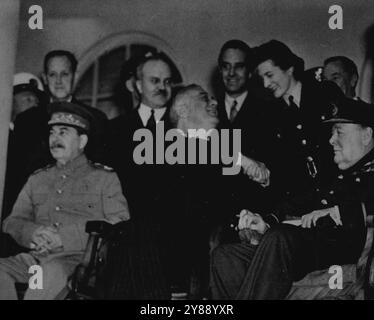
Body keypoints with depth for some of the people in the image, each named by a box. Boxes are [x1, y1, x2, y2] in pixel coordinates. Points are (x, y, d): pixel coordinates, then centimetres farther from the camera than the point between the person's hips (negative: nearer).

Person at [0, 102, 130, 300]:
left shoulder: (105, 178, 11)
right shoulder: (37, 179, 24)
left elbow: (120, 226, -1)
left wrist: (65, 238, -12)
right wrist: (34, 233, -7)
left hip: (83, 257, -4)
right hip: (37, 257, 4)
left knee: (53, 271, -37)